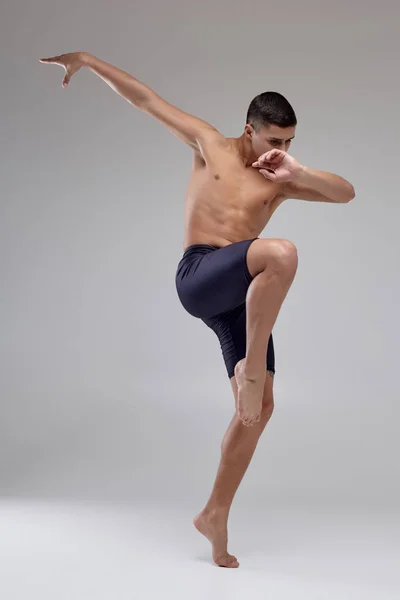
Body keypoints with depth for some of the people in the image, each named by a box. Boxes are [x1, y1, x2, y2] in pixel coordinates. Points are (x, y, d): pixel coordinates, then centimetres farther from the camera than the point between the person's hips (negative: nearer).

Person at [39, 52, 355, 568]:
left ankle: (214, 515, 10)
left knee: (259, 407, -2)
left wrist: (297, 172, -9)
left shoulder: (279, 181, 17)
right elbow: (146, 99, 12)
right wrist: (88, 59, 12)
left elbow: (346, 193, 8)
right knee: (282, 253, -33)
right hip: (199, 277, -5)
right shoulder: (211, 146, 10)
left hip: (240, 298, 5)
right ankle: (252, 365, -25)